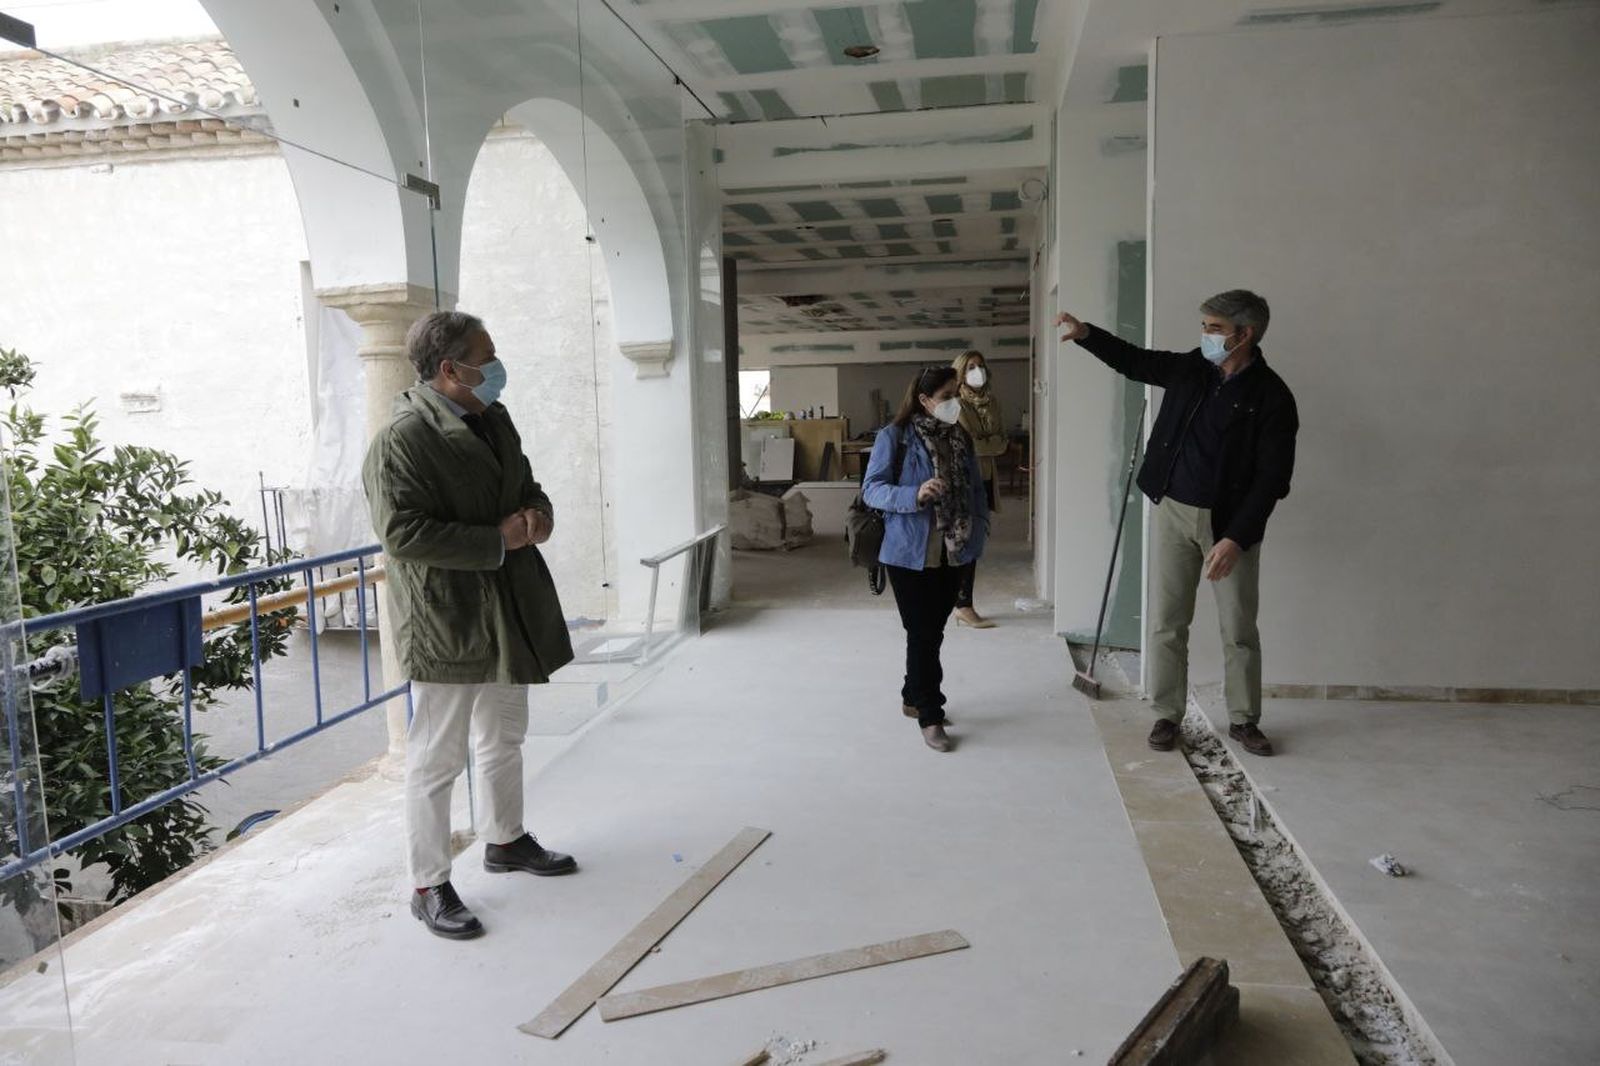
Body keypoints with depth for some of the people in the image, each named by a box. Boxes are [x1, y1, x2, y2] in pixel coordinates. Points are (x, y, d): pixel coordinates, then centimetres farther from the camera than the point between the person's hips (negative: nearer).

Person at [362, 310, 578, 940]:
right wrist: (498, 541, -23)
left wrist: (538, 511, -4)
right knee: (437, 758, 2)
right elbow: (401, 532, -25)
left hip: (507, 611, 9)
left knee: (504, 736, 23)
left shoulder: (493, 420, 8)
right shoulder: (401, 440, -18)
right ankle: (429, 885, 17)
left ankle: (505, 841, 42)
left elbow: (524, 482, 20)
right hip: (444, 621, -9)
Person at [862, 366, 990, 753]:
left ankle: (913, 698, 32)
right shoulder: (895, 436, -10)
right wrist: (915, 495, -28)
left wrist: (979, 530, 2)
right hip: (911, 554, -6)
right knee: (923, 634, -2)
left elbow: (975, 489, 14)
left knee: (933, 632, 15)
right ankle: (930, 717, 7)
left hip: (953, 554, 6)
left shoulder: (960, 438, 8)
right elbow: (871, 489, -12)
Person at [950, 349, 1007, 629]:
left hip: (984, 480, 7)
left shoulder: (991, 401, 11)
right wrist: (993, 443, -6)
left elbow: (1002, 441, 5)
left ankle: (962, 605, 15)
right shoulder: (957, 404, -9)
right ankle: (964, 607, 0)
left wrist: (981, 444, -11)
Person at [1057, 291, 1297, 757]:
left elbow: (1272, 479, -14)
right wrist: (1086, 333, 4)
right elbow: (1134, 361, 18)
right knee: (1166, 622, 6)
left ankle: (1244, 720, 22)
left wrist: (1236, 538, -22)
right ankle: (1167, 715, 17)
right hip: (1172, 512, 4)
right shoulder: (1191, 368, 3)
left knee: (1239, 628, 7)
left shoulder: (1272, 397, -11)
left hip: (1229, 523, -3)